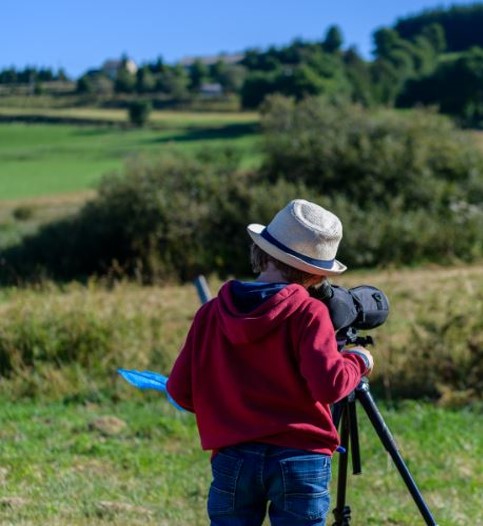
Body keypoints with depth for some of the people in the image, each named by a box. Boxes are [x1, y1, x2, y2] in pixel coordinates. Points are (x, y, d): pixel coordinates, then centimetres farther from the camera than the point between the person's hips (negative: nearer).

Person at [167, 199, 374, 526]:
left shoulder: (212, 313, 5)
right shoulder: (308, 313, -6)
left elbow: (180, 389, 6)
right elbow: (328, 385, -16)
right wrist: (357, 362, 4)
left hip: (232, 460, 3)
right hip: (299, 460, -3)